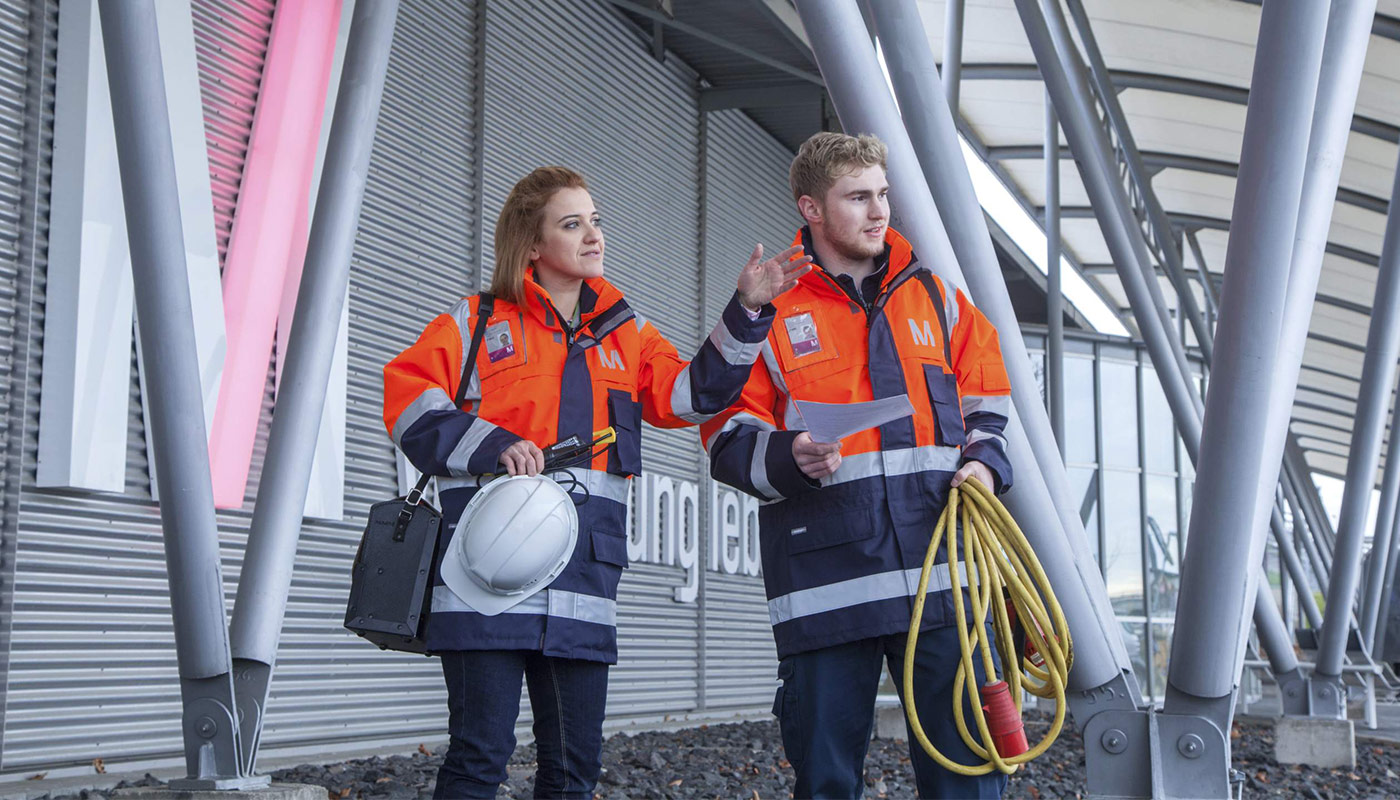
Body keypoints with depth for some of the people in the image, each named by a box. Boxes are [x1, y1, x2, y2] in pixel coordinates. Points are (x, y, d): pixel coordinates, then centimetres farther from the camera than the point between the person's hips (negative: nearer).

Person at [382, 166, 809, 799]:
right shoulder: (478, 322, 8)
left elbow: (694, 394, 6)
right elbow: (408, 398, -1)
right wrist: (492, 446, -14)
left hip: (583, 578, 4)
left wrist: (748, 311, -5)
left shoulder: (626, 333, 19)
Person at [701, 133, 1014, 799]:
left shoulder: (934, 296, 15)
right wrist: (788, 457, -15)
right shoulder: (769, 308, 6)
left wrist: (984, 462, 4)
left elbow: (989, 399, 23)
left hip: (942, 572, 2)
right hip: (825, 581, -2)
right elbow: (726, 437, 4)